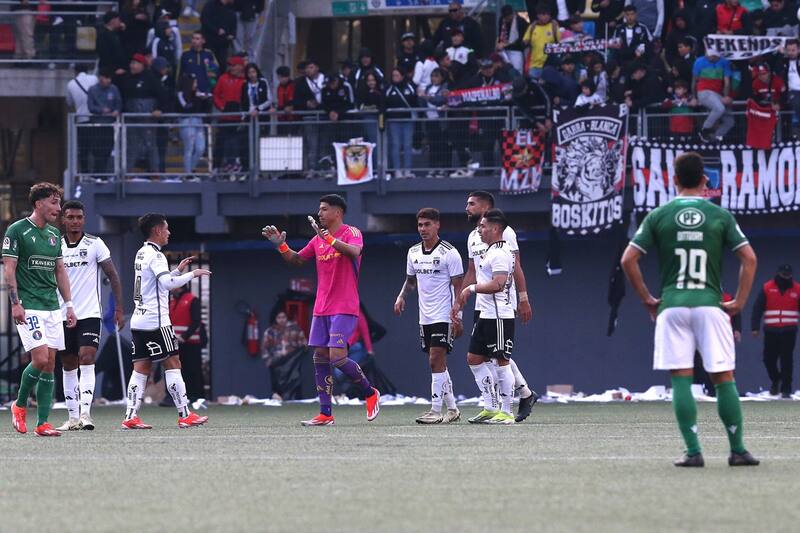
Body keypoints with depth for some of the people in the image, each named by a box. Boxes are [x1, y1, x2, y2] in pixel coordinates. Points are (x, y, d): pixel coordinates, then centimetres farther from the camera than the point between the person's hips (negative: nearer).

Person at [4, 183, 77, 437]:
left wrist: (69, 304, 15)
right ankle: (20, 405, 8)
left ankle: (42, 423, 3)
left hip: (52, 308, 7)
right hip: (28, 308, -7)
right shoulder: (17, 230, -6)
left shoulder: (54, 234, 14)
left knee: (50, 364, 2)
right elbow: (8, 269, -8)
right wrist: (15, 303, -16)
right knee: (40, 358, -16)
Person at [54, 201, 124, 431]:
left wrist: (119, 309, -1)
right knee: (68, 366, 7)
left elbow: (113, 276, 2)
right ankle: (73, 417, 13)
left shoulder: (95, 244, -2)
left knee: (87, 361, -16)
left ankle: (85, 413, -21)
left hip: (89, 314, -3)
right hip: (62, 315, 3)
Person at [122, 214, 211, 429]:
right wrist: (192, 274, -14)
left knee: (141, 368, 5)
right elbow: (167, 283, -25)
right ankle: (185, 415, -4)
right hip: (155, 321, -9)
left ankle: (131, 416, -3)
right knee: (172, 363, -5)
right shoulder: (155, 255, -12)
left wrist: (178, 270, 24)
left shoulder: (142, 254, 18)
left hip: (139, 320, 9)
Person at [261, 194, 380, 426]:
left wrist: (327, 237, -34)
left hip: (344, 308, -8)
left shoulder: (351, 233, -6)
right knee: (320, 358, 2)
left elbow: (355, 251, -27)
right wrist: (281, 244, 5)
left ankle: (371, 393, 7)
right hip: (321, 308, 8)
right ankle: (325, 414, 4)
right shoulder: (318, 239, 15)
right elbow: (296, 260, 21)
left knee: (337, 357, -15)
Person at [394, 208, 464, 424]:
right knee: (438, 364, 10)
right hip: (425, 317, 7)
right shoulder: (413, 252, 10)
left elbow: (458, 287, -9)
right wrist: (402, 296, 3)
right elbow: (411, 280, 24)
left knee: (436, 360, -13)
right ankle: (452, 409, 18)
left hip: (444, 317, -7)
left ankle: (436, 410, -13)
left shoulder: (449, 252, -9)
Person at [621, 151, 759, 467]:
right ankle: (737, 450, 4)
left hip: (671, 306, 0)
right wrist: (739, 302, 6)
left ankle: (694, 451, -7)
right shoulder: (720, 216, 4)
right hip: (710, 304, 0)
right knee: (723, 378, 4)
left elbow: (628, 259, 1)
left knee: (681, 379, 0)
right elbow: (749, 258, 0)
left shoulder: (659, 216, 5)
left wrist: (647, 299, 10)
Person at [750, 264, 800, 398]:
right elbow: (757, 309, 0)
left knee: (787, 360, -3)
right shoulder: (767, 288, 2)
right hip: (771, 331, 0)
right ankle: (775, 381, 29)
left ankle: (786, 389, 2)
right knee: (769, 358, 2)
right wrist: (755, 327, -7)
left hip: (789, 331, 0)